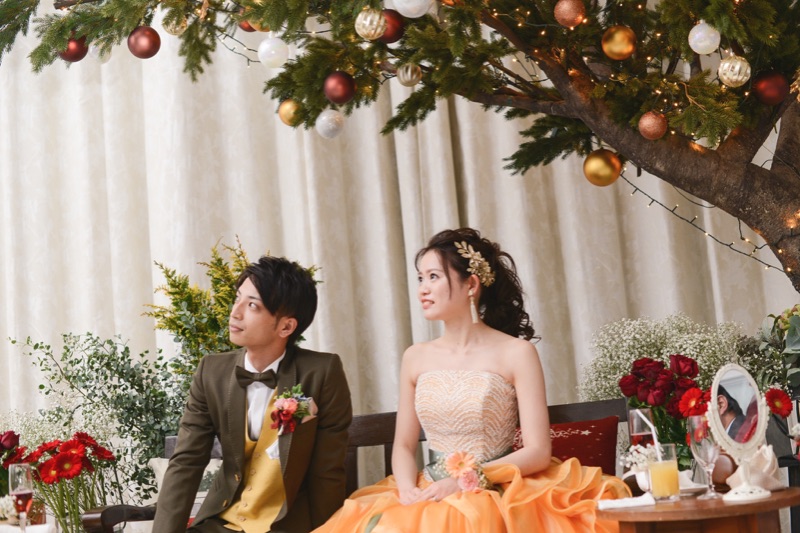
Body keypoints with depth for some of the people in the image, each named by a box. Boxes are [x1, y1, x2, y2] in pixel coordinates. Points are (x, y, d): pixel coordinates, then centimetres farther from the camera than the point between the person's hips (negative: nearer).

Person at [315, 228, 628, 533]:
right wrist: (408, 490, -10)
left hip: (492, 499, -4)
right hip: (428, 499, 4)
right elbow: (403, 445, 11)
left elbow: (538, 452, -8)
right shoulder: (415, 358, 10)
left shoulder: (516, 353, -3)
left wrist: (465, 481, -17)